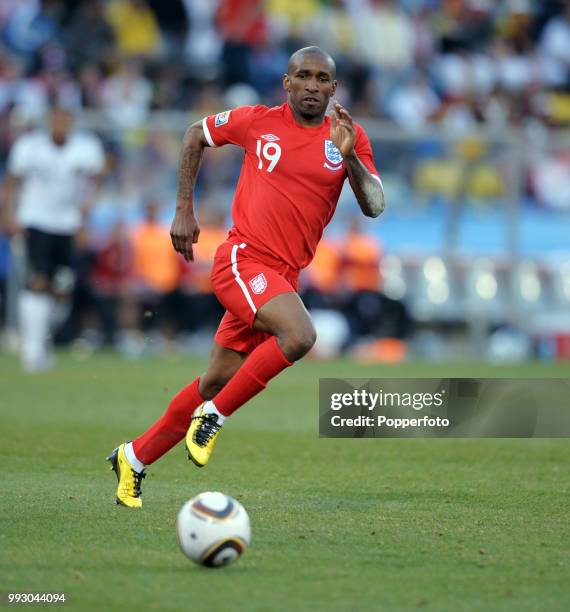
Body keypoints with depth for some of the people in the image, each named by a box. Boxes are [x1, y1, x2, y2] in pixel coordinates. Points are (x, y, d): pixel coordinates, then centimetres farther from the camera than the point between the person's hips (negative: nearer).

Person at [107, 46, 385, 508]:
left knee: (217, 382, 9)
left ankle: (135, 458, 24)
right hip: (243, 258, -5)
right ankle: (213, 417, -16)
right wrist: (184, 209, 11)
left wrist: (349, 157, -19)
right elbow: (196, 136, 17)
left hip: (284, 276, 5)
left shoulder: (349, 138, 6)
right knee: (299, 335, -30)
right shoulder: (257, 122, 0)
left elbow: (374, 206, -3)